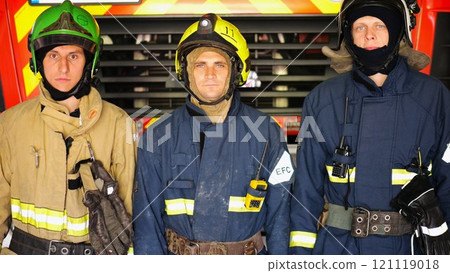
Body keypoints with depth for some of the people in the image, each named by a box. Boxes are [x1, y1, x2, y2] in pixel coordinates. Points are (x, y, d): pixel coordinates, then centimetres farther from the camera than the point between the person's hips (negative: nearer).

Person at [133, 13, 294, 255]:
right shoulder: (158, 136, -7)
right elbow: (147, 218, -3)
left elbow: (278, 212, -2)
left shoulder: (267, 132, -7)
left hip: (249, 252, 0)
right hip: (179, 253, 0)